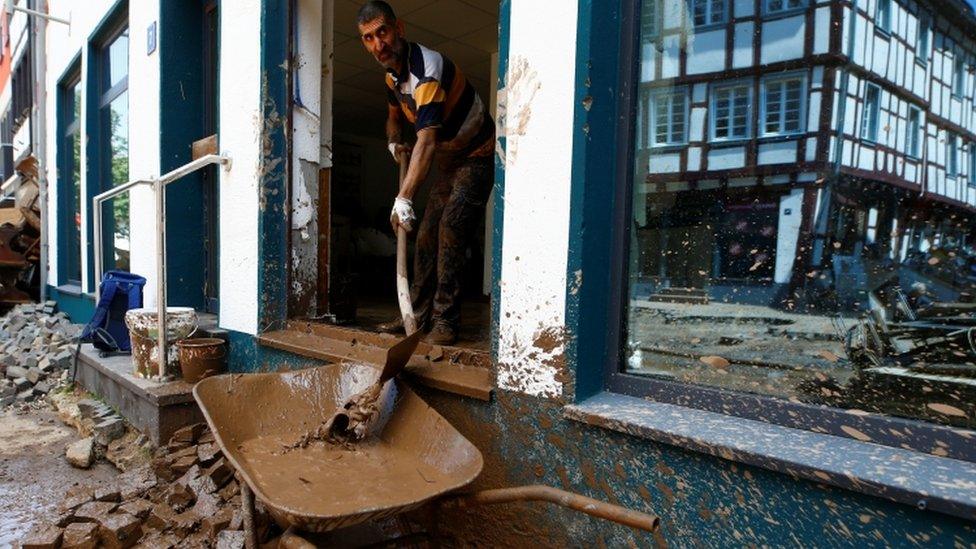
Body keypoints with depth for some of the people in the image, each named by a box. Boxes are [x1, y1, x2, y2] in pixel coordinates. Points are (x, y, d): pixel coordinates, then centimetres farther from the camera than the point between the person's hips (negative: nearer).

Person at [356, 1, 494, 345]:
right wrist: (394, 142, 0)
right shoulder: (393, 75, 3)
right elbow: (394, 115, 24)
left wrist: (404, 198, -50)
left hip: (476, 158, -9)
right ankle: (419, 315, 12)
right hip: (448, 162, 9)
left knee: (451, 230, -22)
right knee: (426, 236, 5)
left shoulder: (427, 68, -28)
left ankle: (445, 321, -17)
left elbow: (427, 140, -41)